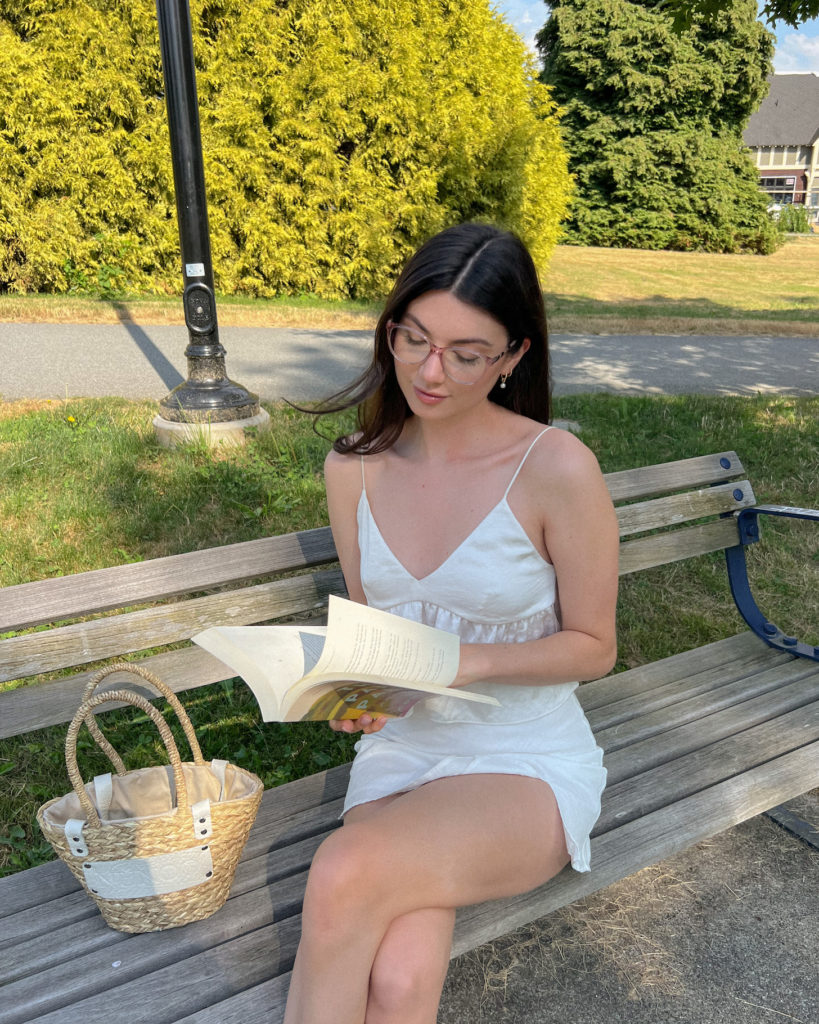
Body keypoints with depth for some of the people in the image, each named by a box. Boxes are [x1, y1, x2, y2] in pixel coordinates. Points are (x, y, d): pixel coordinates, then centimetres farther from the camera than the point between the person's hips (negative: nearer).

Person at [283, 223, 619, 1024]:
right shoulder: (354, 468, -1)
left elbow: (592, 647, -5)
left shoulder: (557, 468, -15)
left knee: (346, 874, -28)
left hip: (531, 763, -3)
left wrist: (470, 660, -20)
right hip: (399, 748, 3)